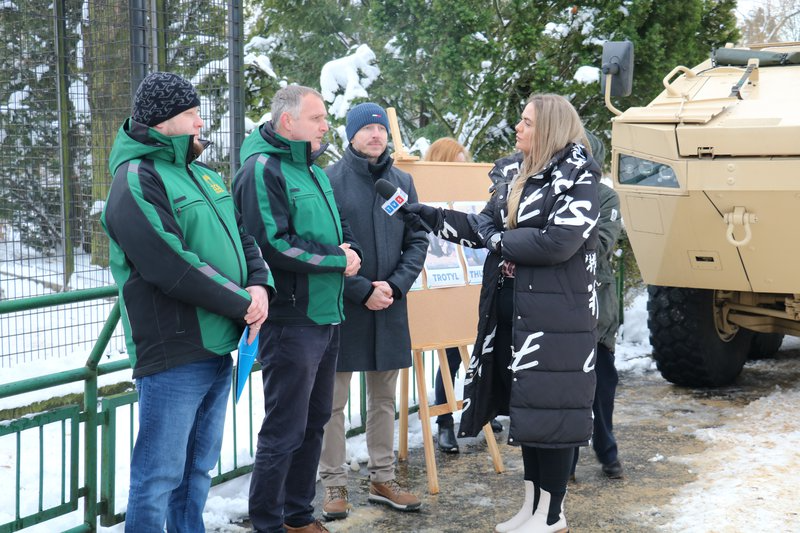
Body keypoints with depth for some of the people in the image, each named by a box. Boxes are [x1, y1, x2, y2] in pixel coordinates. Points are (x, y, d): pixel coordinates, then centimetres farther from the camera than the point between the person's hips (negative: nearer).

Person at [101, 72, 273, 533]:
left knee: (199, 466, 18)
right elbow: (172, 267, -22)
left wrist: (260, 284, -4)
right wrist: (240, 304, -15)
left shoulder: (204, 176, 16)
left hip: (219, 351, 9)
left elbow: (242, 236, 17)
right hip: (172, 355, -9)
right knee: (159, 476, -3)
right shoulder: (137, 181, -13)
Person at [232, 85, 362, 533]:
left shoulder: (314, 171, 15)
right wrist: (335, 260, -13)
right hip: (291, 321, -9)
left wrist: (350, 252, 1)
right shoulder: (263, 169, -13)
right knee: (284, 432, -2)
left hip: (327, 316, 9)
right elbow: (273, 245, -21)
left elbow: (340, 227, 24)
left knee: (314, 422, 17)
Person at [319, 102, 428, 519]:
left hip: (390, 307, 5)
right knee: (333, 401, 2)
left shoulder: (402, 181, 9)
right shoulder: (329, 180, -7)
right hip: (341, 306, -4)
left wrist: (395, 285, -7)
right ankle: (334, 483, 12)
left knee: (383, 398, 13)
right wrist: (362, 291, -14)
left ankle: (382, 478, 23)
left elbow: (418, 241, 7)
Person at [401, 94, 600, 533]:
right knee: (526, 405, 13)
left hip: (556, 315, -8)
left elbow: (557, 242, -21)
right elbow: (483, 225, 18)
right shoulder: (520, 180, 14)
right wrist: (429, 216, 9)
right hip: (513, 310, 8)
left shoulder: (578, 180, -10)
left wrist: (496, 238, -12)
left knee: (550, 406, -2)